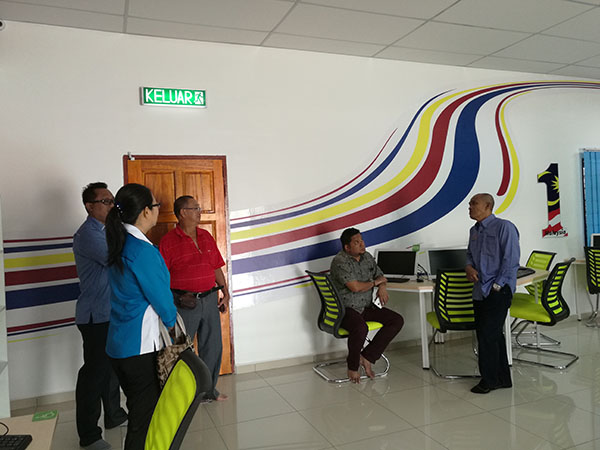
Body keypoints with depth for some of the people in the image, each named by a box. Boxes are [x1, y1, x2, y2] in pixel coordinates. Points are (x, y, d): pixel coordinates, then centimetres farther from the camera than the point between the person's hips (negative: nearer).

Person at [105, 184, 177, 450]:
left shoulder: (118, 245, 7)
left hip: (118, 345, 9)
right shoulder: (143, 250, -20)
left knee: (137, 410, 21)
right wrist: (172, 321, 6)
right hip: (142, 346, -8)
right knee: (146, 417, 5)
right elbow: (160, 296, -13)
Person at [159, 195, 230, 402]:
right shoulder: (168, 241, -7)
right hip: (184, 303, -5)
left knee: (213, 347, 13)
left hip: (210, 299, 6)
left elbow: (217, 267, 14)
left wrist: (225, 292, 10)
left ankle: (208, 390, 30)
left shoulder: (206, 236, 10)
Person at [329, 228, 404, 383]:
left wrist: (382, 287, -4)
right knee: (361, 328, -37)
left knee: (397, 320, -7)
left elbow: (379, 275, 20)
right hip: (346, 309, -8)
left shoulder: (367, 256, 9)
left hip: (367, 306, 8)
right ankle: (353, 366, -9)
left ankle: (367, 356, -6)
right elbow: (355, 287, -25)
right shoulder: (340, 261, -16)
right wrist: (375, 282, -7)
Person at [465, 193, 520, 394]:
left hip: (498, 290, -8)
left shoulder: (504, 227, -8)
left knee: (488, 334, -8)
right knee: (486, 333, 11)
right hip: (480, 291, 8)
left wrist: (497, 286, -16)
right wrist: (468, 267, 3)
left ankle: (489, 380, 8)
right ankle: (502, 378, 25)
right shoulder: (474, 231, 16)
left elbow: (511, 261, -13)